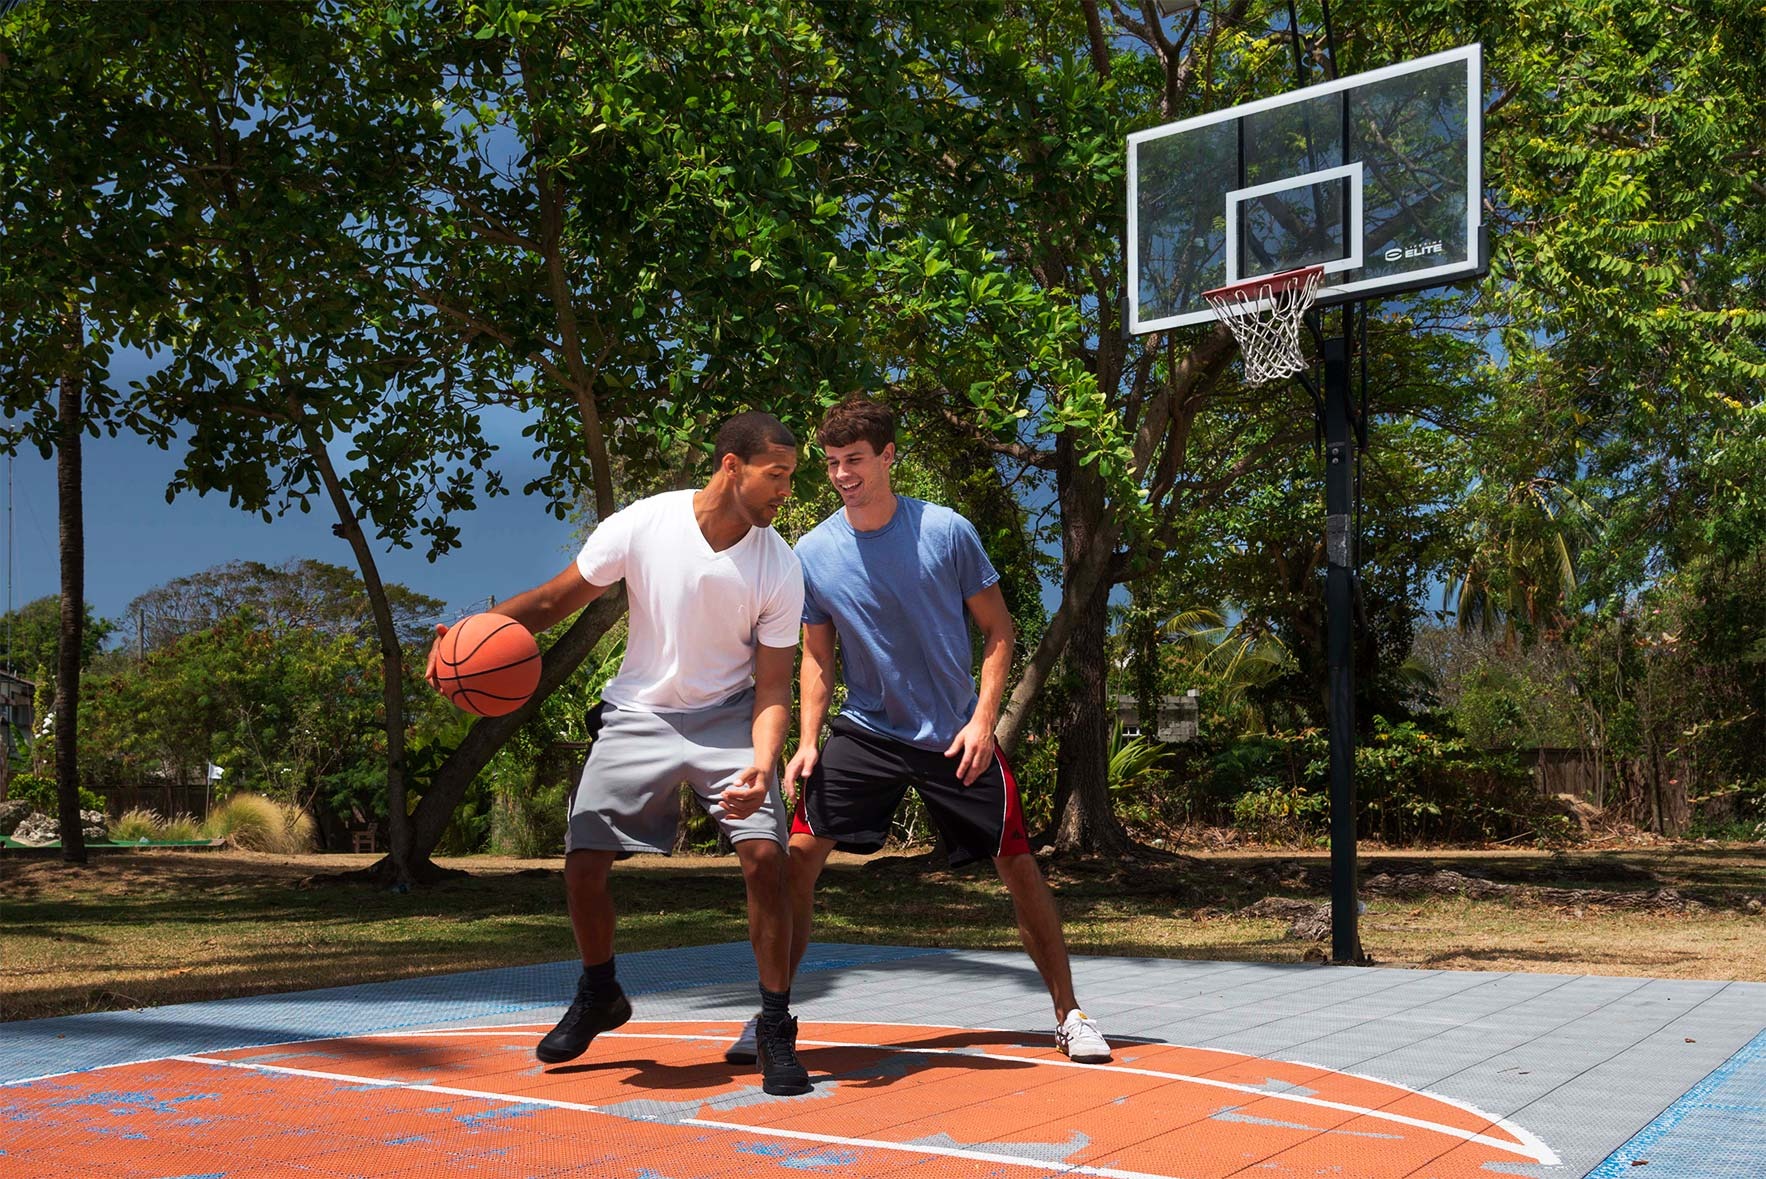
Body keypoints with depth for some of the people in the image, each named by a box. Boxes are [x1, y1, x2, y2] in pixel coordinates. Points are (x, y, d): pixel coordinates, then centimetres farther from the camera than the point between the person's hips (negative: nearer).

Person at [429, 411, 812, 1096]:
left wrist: (763, 764, -30)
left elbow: (772, 688, -11)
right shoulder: (641, 526, -16)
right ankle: (599, 995, 27)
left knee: (764, 855, -20)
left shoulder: (780, 566, -14)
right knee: (583, 865, -4)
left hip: (730, 718, -1)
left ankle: (776, 1027, -2)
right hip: (640, 713, 1)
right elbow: (554, 601, -4)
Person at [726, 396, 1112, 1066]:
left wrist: (983, 719, -14)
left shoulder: (946, 531, -10)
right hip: (865, 733, 2)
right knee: (800, 853, -11)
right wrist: (807, 742, -6)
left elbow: (998, 629, -3)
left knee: (1016, 863, -2)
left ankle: (1069, 1014, 14)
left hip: (957, 736, -1)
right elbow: (817, 655, 7)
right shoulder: (813, 552, -4)